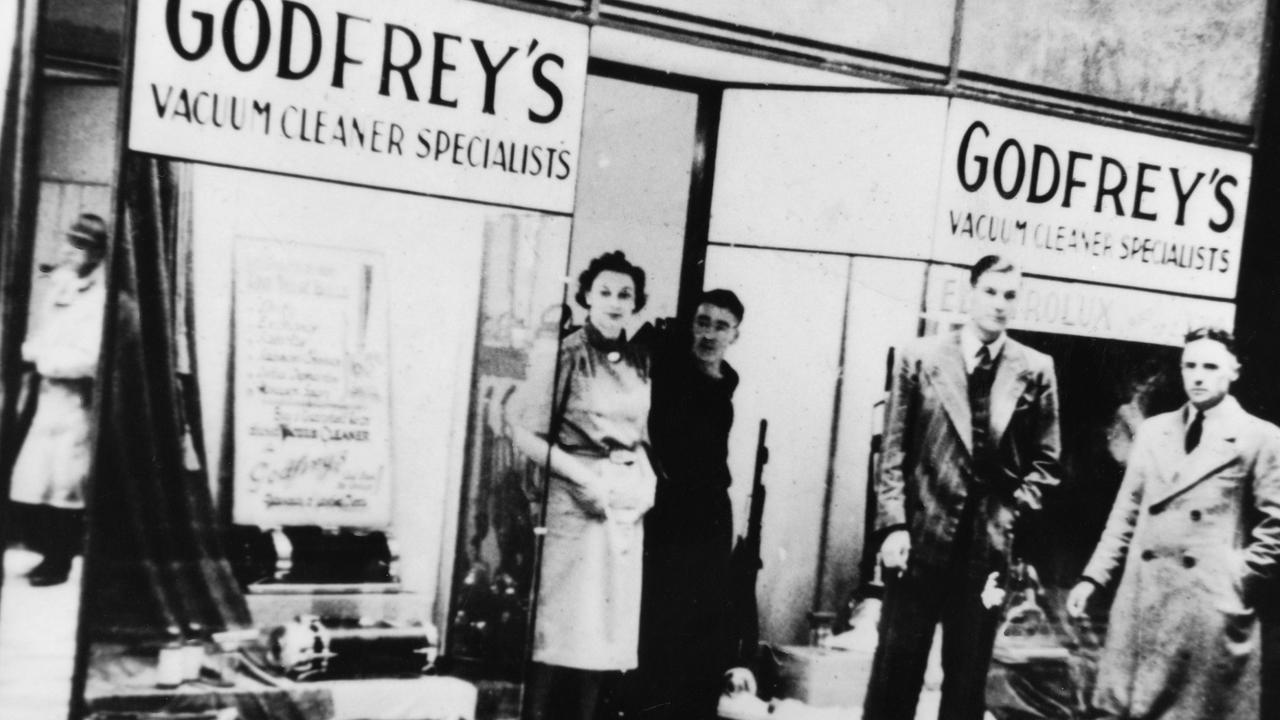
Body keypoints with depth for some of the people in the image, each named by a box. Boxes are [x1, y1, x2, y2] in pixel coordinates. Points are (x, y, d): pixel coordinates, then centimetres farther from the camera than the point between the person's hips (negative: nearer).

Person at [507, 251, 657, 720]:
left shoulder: (641, 363, 11)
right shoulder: (563, 355, -7)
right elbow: (525, 431, -10)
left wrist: (647, 479, 5)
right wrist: (584, 473, -16)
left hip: (626, 507, 6)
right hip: (572, 504, -6)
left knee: (610, 630, 7)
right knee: (560, 628, -4)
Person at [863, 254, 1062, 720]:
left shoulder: (1035, 370, 4)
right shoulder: (920, 358, 1)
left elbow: (1044, 460, 8)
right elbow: (894, 451, 0)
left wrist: (1015, 508, -5)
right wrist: (894, 525, -6)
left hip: (989, 541, 1)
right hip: (922, 536, -1)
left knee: (968, 675, 9)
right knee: (896, 666, 3)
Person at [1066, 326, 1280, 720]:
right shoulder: (1152, 431, 13)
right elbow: (1125, 514, 14)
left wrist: (1238, 587, -6)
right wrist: (1093, 578, 8)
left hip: (1212, 609, -4)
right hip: (1142, 600, 4)